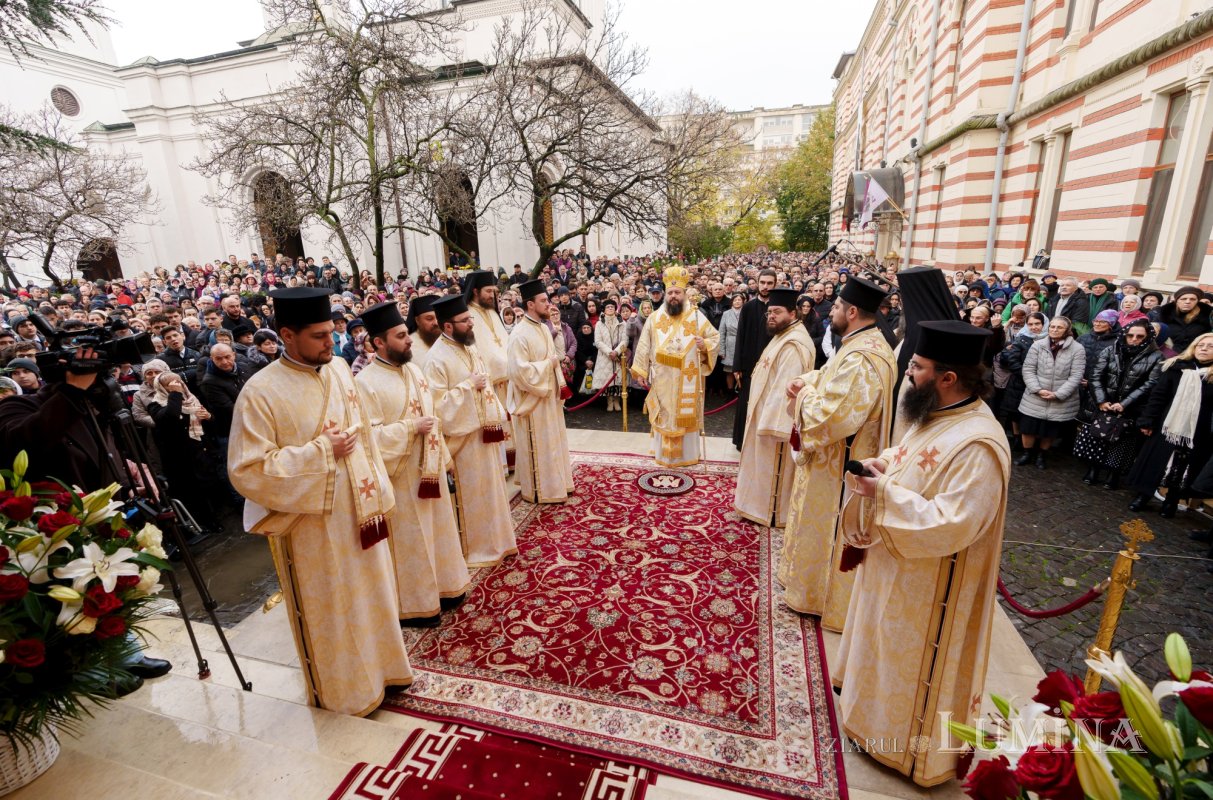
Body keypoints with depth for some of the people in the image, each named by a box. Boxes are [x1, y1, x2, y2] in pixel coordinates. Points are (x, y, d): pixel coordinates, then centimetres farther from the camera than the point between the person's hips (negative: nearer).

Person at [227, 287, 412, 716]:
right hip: (311, 523, -5)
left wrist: (377, 489, 7)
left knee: (371, 594, 21)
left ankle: (379, 665, 44)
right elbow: (248, 470, -19)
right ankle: (343, 688, 38)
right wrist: (322, 452, -22)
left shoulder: (339, 367, 0)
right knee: (329, 609, 15)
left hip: (358, 510, 6)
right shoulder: (261, 392, -18)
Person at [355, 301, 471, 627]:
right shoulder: (365, 382, -18)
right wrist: (411, 427, -23)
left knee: (438, 529, 19)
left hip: (428, 468, 8)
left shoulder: (412, 370, 6)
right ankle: (414, 604, 25)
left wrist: (442, 456, 11)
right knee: (410, 540, 7)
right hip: (401, 476, -7)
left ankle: (442, 586, 37)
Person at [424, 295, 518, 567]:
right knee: (472, 494, 4)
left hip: (485, 431, 8)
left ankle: (495, 540, 33)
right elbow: (437, 403, -22)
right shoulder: (437, 359, -17)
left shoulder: (469, 348, 9)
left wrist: (496, 418, 10)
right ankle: (475, 548, 21)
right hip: (464, 435, -8)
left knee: (490, 488, 17)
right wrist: (468, 386, -20)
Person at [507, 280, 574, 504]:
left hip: (549, 395, 9)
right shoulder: (520, 334, -20)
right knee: (538, 446, 3)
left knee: (552, 441, 18)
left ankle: (555, 482, 33)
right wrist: (548, 365, -17)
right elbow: (519, 370, -26)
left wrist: (560, 384, 6)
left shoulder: (543, 327, 8)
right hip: (532, 399, -9)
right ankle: (539, 490, 18)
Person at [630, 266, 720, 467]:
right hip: (662, 378, 1)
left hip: (687, 379, -1)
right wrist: (640, 371, 2)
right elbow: (644, 345, 4)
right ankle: (663, 452, 25)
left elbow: (715, 337, 4)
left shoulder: (696, 317, -1)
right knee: (664, 415, 11)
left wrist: (705, 344, -18)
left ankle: (687, 453, 23)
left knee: (686, 415, 8)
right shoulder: (654, 317, 2)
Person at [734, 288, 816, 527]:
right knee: (765, 463, 20)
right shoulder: (784, 336, 11)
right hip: (770, 412, 10)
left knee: (773, 467, 3)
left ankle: (773, 512, 17)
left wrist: (772, 422, -27)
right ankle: (763, 504, 33)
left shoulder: (793, 344, -23)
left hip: (779, 418, -10)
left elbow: (786, 386, -28)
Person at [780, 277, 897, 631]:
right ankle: (817, 586, 42)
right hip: (840, 457, 11)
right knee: (823, 527, 24)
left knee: (823, 528, 8)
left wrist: (805, 395, -15)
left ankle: (817, 593, 27)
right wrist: (809, 382, -2)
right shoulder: (868, 344, 6)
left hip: (838, 464, -11)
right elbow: (838, 385, 16)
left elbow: (830, 416, -33)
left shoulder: (860, 358, -29)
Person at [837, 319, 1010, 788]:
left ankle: (912, 746, 36)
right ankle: (876, 699, 51)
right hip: (894, 566, 9)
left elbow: (951, 526, -32)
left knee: (914, 666, 13)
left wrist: (884, 495, -27)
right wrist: (881, 464, -6)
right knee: (887, 648, 28)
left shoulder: (978, 446, -30)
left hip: (927, 586, -9)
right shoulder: (935, 414, 0)